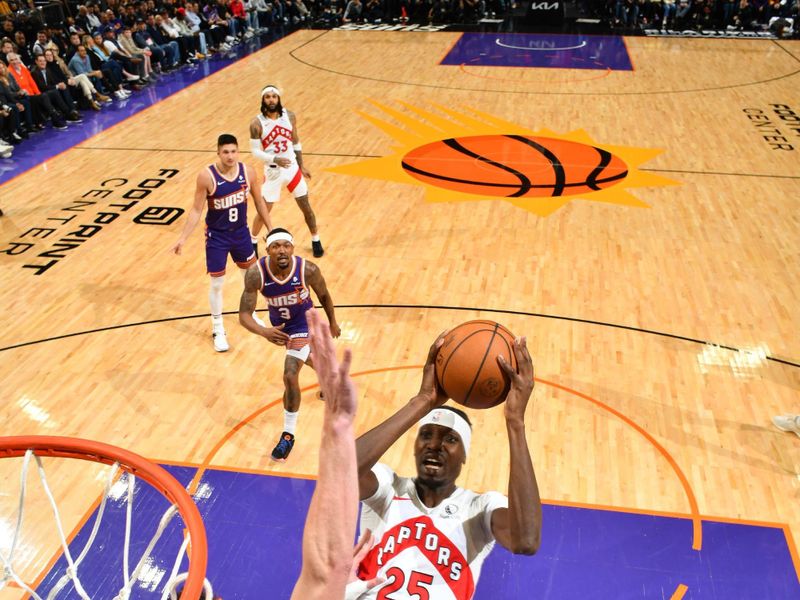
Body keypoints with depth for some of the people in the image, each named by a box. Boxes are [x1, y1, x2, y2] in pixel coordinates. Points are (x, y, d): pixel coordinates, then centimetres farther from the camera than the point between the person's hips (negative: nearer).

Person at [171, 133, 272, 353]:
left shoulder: (248, 172, -11)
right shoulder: (207, 176, -21)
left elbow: (259, 201, 3)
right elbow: (196, 210, -13)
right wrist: (183, 238, -17)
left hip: (241, 231, 4)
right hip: (217, 236, -4)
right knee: (217, 283, 2)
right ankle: (218, 330, 21)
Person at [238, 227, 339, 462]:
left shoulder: (308, 270, -32)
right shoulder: (256, 274, -32)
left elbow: (323, 295, -10)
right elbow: (244, 315, -30)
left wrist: (333, 323, 4)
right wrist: (264, 331, -51)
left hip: (303, 325, -4)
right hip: (279, 325, 4)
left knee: (290, 376, -18)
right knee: (306, 358, 31)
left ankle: (288, 435, 2)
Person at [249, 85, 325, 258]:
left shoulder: (289, 116, -3)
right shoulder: (257, 123, -13)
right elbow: (255, 150, -12)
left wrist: (301, 166, 13)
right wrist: (275, 159, -27)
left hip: (292, 168, 3)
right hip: (272, 172, -3)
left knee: (306, 207, 9)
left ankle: (316, 241, 26)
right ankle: (252, 242, 26)